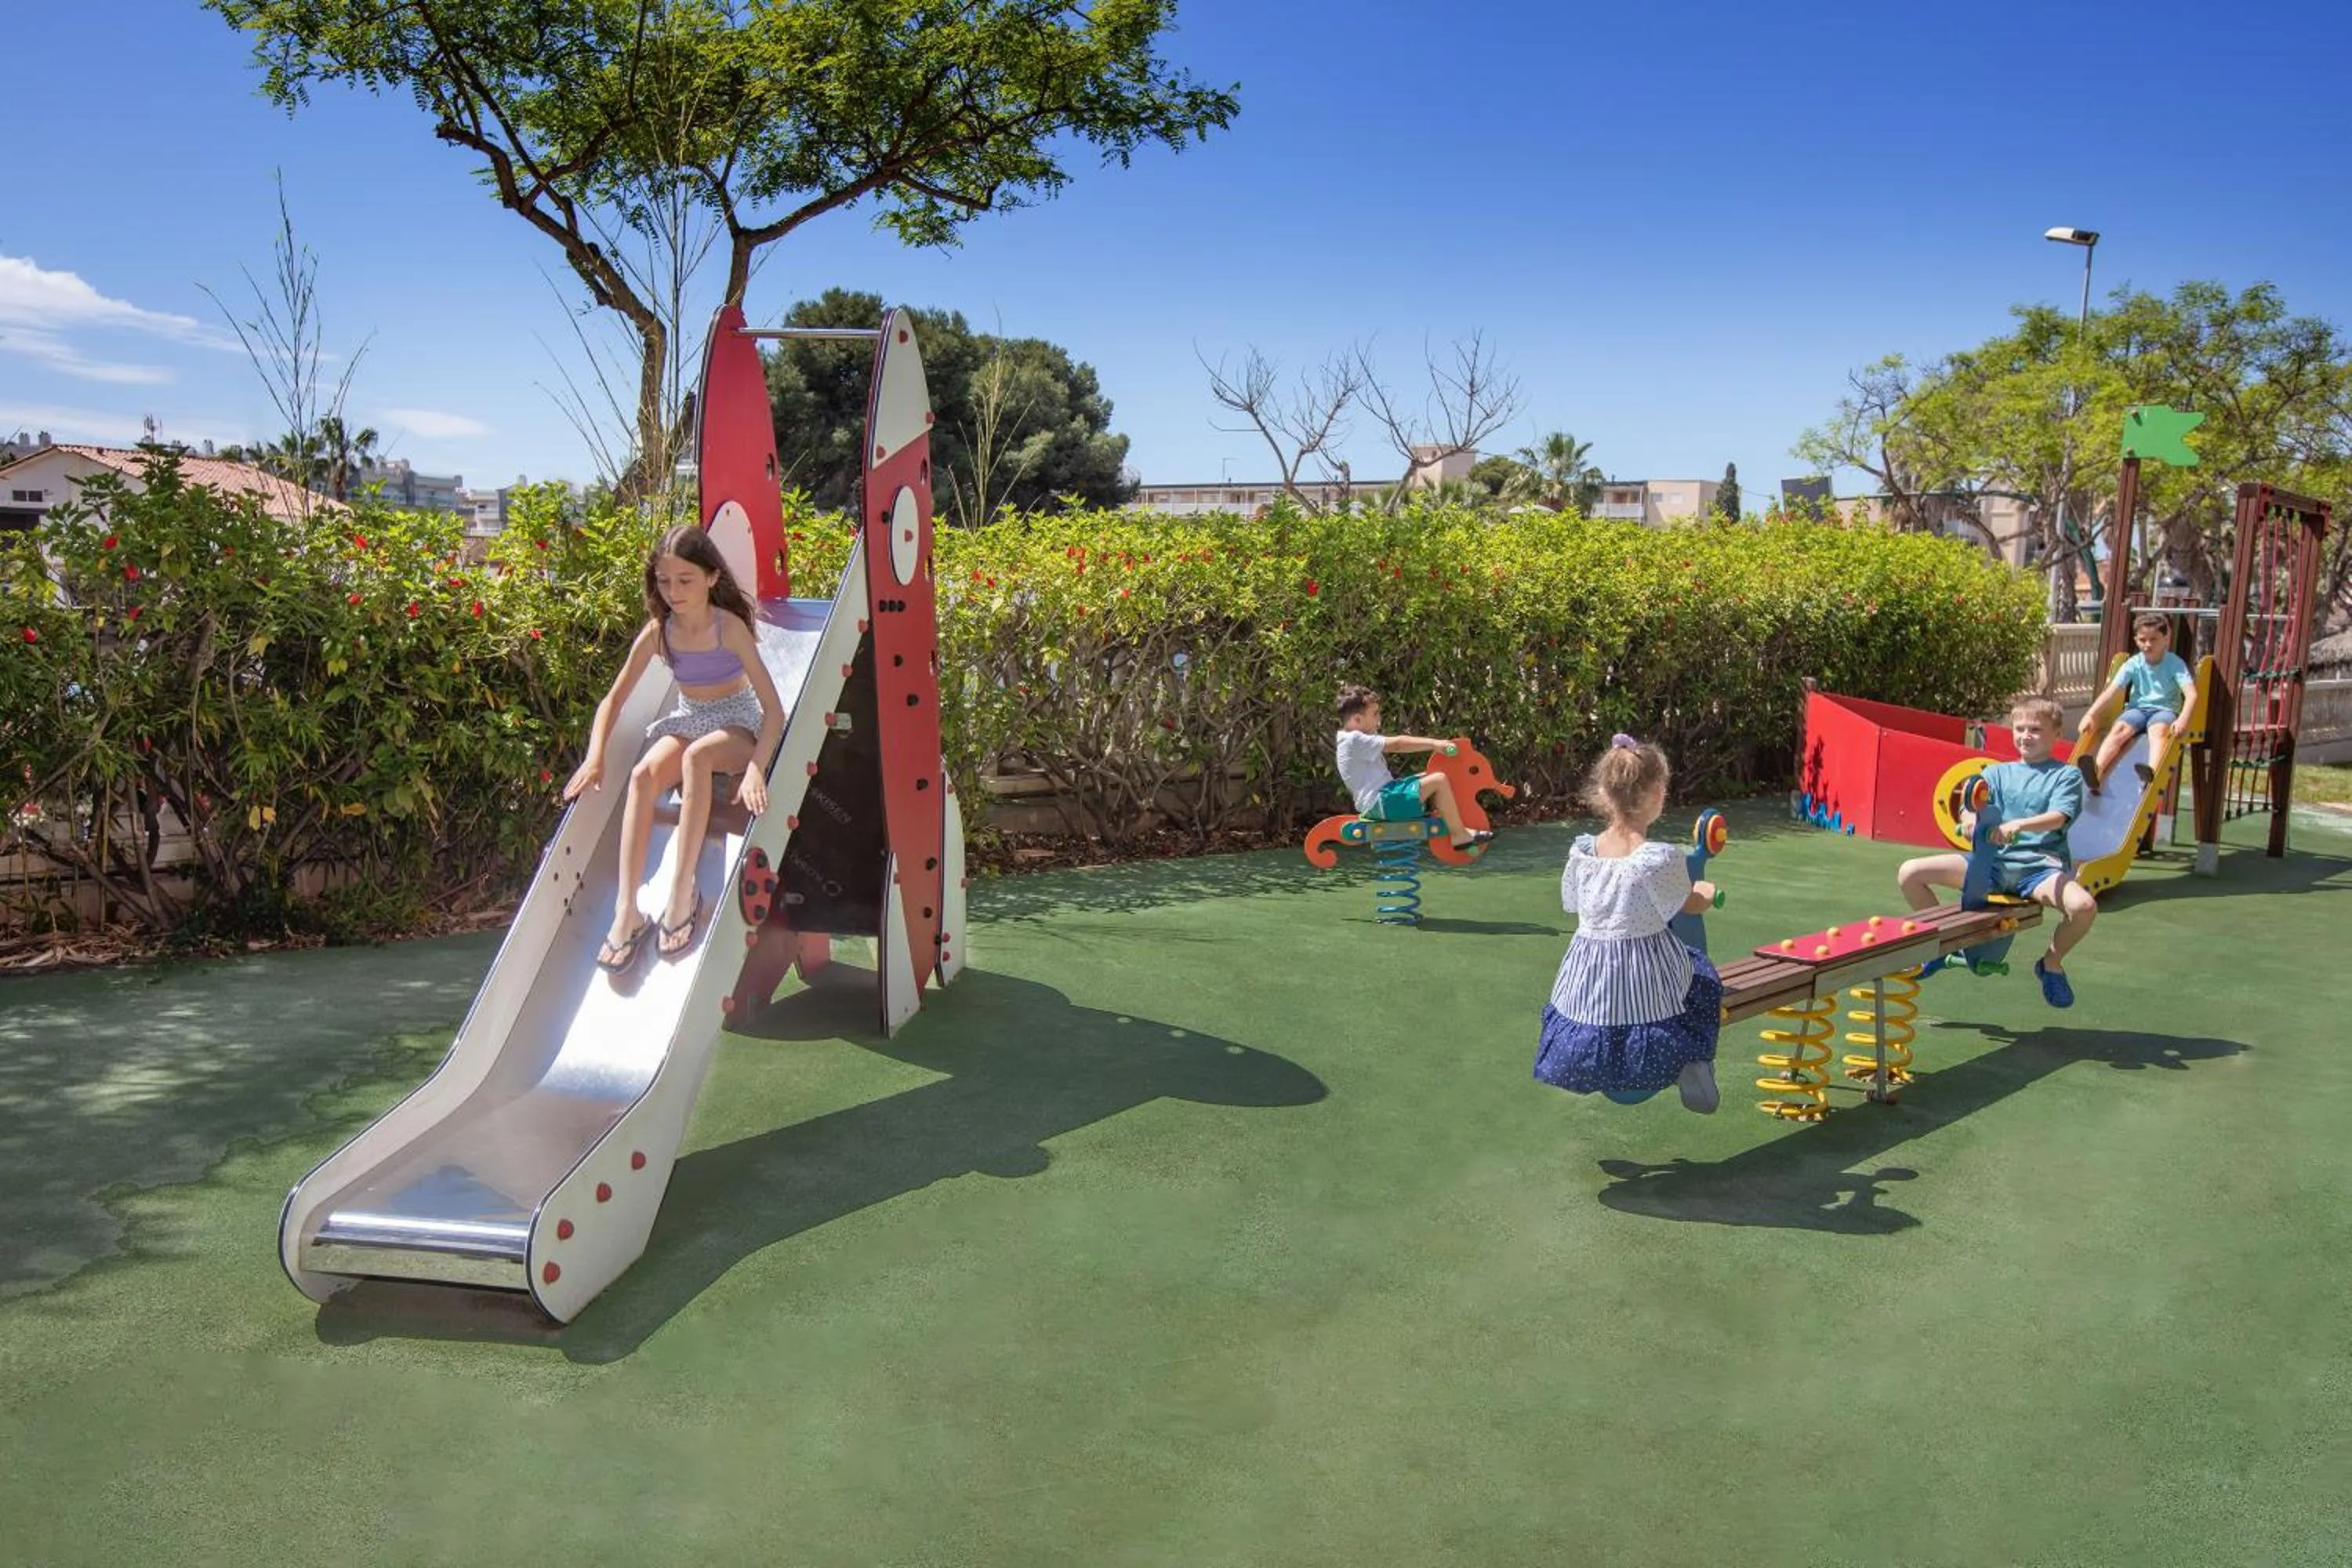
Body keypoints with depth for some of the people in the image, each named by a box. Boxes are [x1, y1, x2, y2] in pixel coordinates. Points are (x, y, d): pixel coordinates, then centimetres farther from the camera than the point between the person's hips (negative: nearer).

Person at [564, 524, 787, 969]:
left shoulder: (729, 627, -18)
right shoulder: (658, 633, -6)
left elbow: (774, 709, -22)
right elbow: (613, 701, 2)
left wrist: (756, 768, -37)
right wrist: (595, 759, -13)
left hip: (737, 724, -4)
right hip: (686, 721, 4)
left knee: (696, 756, -39)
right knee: (643, 774, -28)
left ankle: (683, 893, -35)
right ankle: (626, 910, -32)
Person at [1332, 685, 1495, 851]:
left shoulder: (1359, 740, 17)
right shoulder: (1355, 741, -16)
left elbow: (1394, 744, 9)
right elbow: (1397, 744, -18)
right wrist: (1434, 743, -14)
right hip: (1382, 803, -11)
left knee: (1430, 776, 18)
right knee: (1439, 780, -15)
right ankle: (1459, 835, -7)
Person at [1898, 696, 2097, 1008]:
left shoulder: (2066, 776, 8)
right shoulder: (1997, 773, 18)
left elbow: (2058, 818, -11)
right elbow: (1968, 815, 5)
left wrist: (2019, 825, -31)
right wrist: (1971, 821, -21)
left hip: (2040, 866, -3)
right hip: (1993, 862, 3)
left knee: (2084, 906, -34)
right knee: (1909, 873, -12)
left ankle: (2051, 963, -1)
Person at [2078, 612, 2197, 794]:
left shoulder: (2175, 663, -5)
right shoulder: (2133, 664, 1)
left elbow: (2191, 694, -17)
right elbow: (2111, 690, -8)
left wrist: (2183, 719, -36)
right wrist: (2090, 714, -22)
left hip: (2165, 709, -2)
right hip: (2138, 708, 2)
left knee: (2158, 729, -37)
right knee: (2120, 728, -29)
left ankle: (2152, 772, -63)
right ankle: (2096, 774, -48)